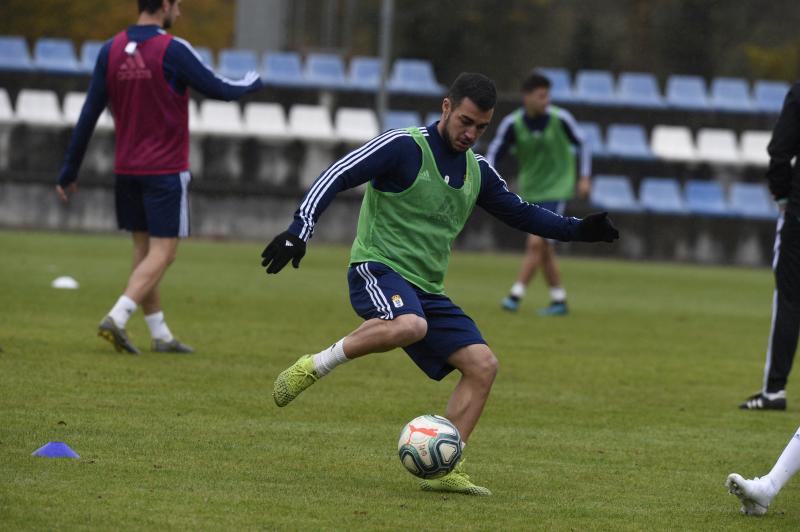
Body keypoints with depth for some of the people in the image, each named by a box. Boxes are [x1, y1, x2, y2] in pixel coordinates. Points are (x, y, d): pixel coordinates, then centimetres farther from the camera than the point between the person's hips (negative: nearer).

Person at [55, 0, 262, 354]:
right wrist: (252, 83, 16)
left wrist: (69, 172, 8)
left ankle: (160, 335, 16)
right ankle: (116, 319, -19)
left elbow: (88, 115, 3)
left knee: (144, 250, 13)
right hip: (166, 170, -6)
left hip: (126, 170, 6)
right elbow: (219, 90, -7)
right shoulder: (172, 50, -14)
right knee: (162, 254, -4)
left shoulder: (110, 51, 1)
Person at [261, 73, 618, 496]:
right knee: (410, 326, -40)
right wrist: (299, 231, -25)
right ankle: (314, 367, -21)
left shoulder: (477, 171, 15)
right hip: (378, 269, -8)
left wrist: (577, 230, 15)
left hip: (425, 290, 8)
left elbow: (520, 213, 28)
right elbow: (336, 177, -13)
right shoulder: (403, 147, -8)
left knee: (482, 365, -5)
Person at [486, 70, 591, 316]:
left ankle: (515, 295, -13)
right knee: (544, 250, 9)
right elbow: (494, 154, -2)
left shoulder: (560, 118, -13)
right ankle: (559, 300, 20)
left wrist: (585, 178, -1)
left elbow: (581, 145, 2)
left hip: (556, 190, -4)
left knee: (537, 242, -16)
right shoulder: (512, 124, -9)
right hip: (530, 192, 4)